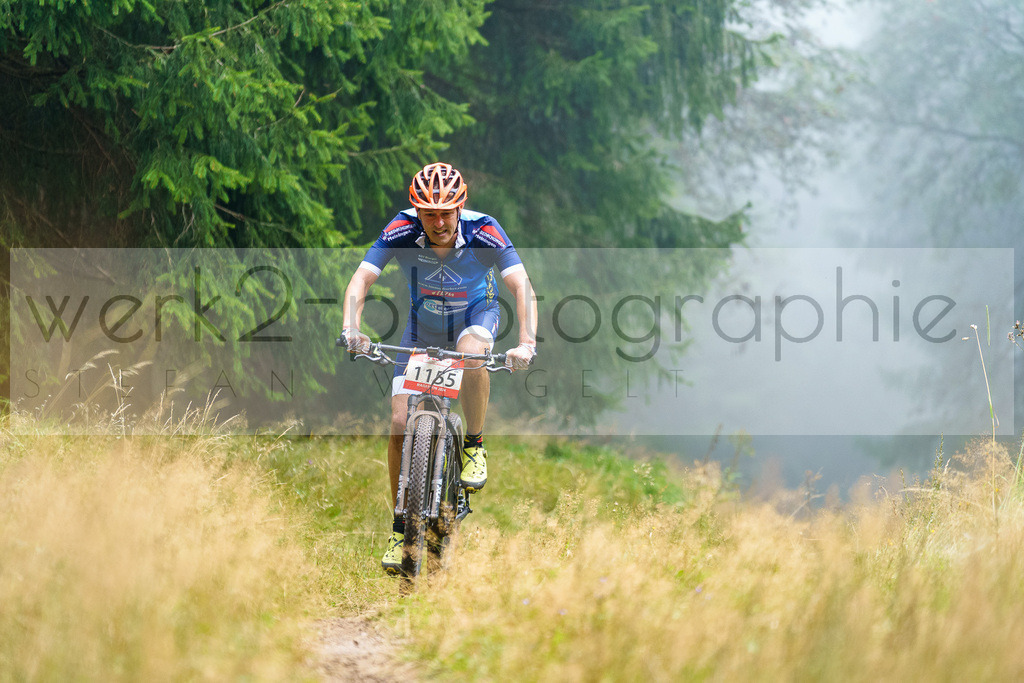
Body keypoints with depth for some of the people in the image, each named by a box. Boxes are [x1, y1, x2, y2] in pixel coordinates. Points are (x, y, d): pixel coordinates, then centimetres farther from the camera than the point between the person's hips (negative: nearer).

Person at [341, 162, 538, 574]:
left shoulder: (483, 233, -30)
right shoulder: (401, 233, -26)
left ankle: (474, 445, -14)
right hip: (423, 327, 2)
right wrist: (351, 330, -47)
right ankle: (401, 528, 6)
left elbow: (521, 287, -36)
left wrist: (526, 343, -51)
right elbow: (360, 281, -30)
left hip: (476, 315, -2)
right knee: (401, 424, -9)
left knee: (471, 354, -39)